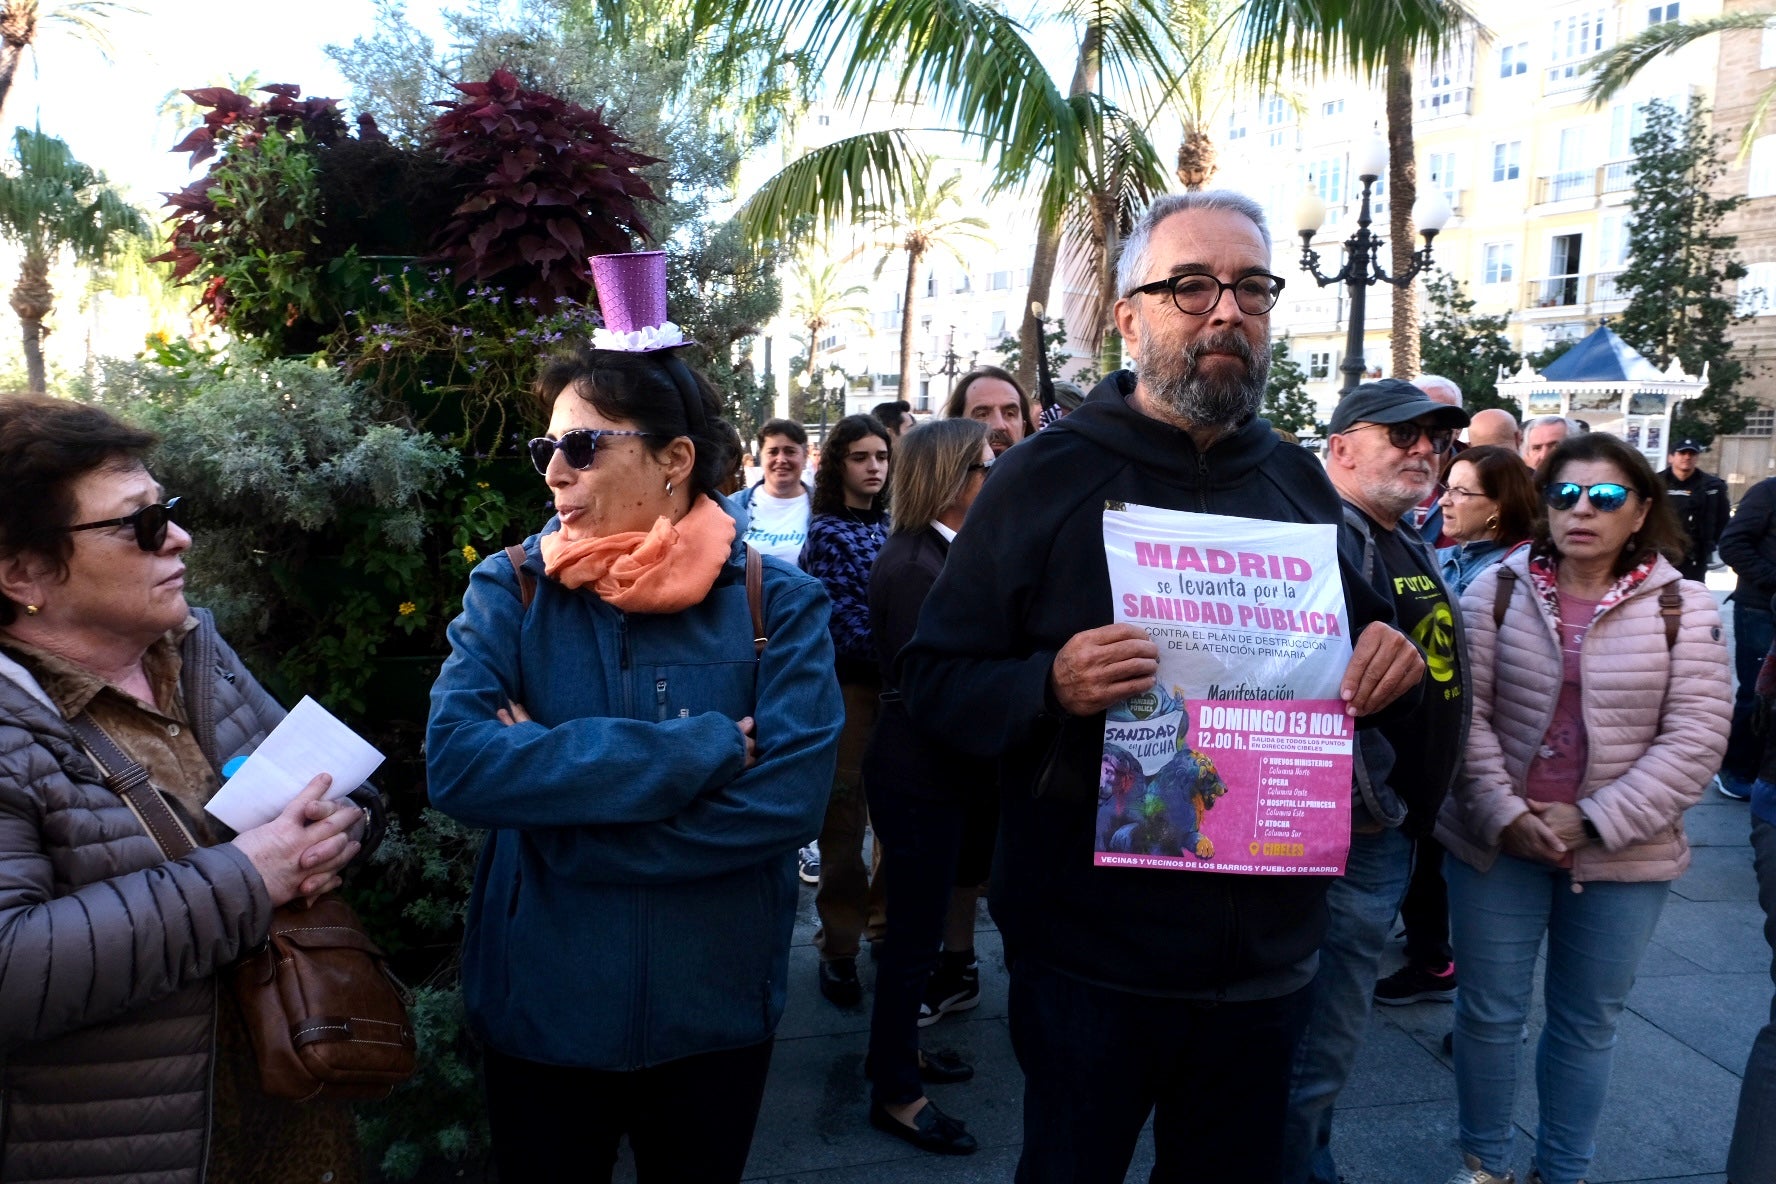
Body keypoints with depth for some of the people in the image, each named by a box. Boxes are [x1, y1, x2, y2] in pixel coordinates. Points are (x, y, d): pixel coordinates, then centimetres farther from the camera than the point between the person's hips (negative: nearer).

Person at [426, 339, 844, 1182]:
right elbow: (456, 764, -21)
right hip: (541, 1009, 1)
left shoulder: (779, 603, -9)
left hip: (716, 1012, 0)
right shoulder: (508, 590, -7)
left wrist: (551, 780, -21)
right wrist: (699, 750, -25)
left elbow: (789, 796, -20)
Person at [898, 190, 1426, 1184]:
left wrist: (1395, 657, -4)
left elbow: (1367, 638, 20)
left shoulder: (1300, 483, 7)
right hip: (1089, 957, -4)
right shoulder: (1045, 478, -7)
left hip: (1269, 953, 4)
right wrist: (1050, 686, -28)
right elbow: (934, 678, -8)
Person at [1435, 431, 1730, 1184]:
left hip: (1623, 856, 0)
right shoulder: (1497, 590, -2)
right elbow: (1465, 713, -5)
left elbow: (1695, 739, -8)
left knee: (1587, 1021, 15)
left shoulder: (1684, 609, -3)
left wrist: (1594, 822, -15)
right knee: (1489, 1011, 10)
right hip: (1496, 842, 0)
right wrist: (1503, 813, -15)